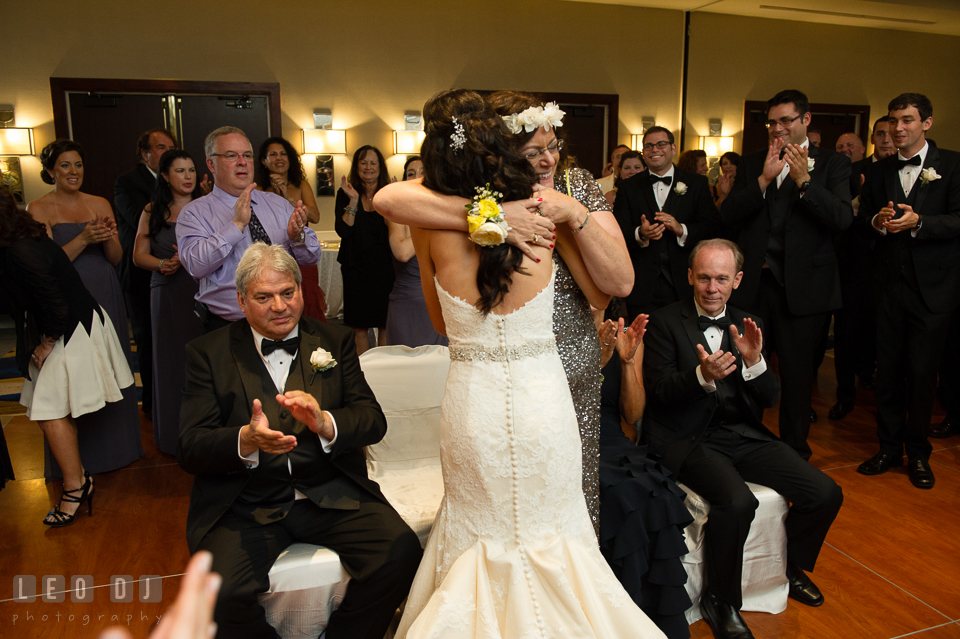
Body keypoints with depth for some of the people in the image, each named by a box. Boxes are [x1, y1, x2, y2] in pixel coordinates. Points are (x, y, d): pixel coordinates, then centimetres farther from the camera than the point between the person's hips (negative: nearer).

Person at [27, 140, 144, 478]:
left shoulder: (100, 204, 9)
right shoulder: (38, 209, -2)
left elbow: (116, 258, 7)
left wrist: (108, 237, -12)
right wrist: (83, 239, -20)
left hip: (105, 298, 4)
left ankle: (115, 444, 23)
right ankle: (80, 456, 14)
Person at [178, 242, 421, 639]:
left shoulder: (335, 342, 9)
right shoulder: (208, 353, 5)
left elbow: (373, 421, 1)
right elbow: (190, 450, -3)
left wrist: (325, 424, -22)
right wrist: (247, 441, -25)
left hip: (332, 495, 1)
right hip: (246, 504, -1)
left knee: (401, 554, -20)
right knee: (221, 593, -26)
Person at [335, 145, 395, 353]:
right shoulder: (345, 194, 3)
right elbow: (342, 230, -9)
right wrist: (353, 200, -17)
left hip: (385, 267, 1)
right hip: (356, 268, 0)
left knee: (385, 325, 5)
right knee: (358, 326, 4)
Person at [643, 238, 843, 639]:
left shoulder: (748, 327, 12)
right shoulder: (665, 323, -3)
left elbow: (771, 398, 5)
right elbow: (658, 390, -11)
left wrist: (754, 361, -16)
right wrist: (703, 376, -30)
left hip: (742, 435, 5)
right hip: (687, 439, -5)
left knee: (826, 494, -8)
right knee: (737, 501, -31)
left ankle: (790, 565, 24)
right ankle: (720, 601, -4)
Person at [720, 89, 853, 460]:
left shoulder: (832, 164, 4)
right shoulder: (752, 164, 11)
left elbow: (843, 219, -10)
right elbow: (728, 215, -2)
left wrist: (804, 180, -20)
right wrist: (764, 178, -13)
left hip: (802, 285, -2)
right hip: (753, 282, 2)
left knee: (797, 372, 7)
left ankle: (795, 450, 23)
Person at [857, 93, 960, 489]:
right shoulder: (879, 171, 12)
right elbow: (862, 219, 10)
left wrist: (918, 222, -23)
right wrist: (877, 220, -12)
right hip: (890, 283, 3)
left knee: (922, 372, 2)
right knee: (888, 369, 8)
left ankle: (917, 453, 19)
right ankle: (889, 448, 21)